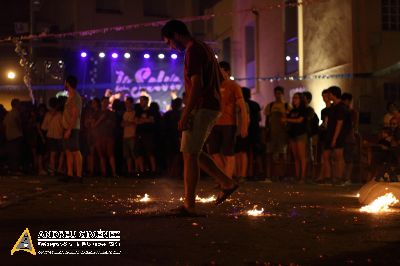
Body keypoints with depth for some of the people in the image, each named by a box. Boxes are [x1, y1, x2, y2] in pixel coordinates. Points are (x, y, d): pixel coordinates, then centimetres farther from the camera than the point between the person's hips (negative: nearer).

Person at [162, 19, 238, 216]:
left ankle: (189, 205, -5)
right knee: (194, 152, 17)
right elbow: (219, 80, 24)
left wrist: (185, 115, -22)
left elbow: (196, 84, -21)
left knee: (190, 155, -7)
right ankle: (226, 183, 14)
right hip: (212, 106, 10)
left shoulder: (193, 50, -12)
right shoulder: (205, 48, 19)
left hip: (201, 109, -10)